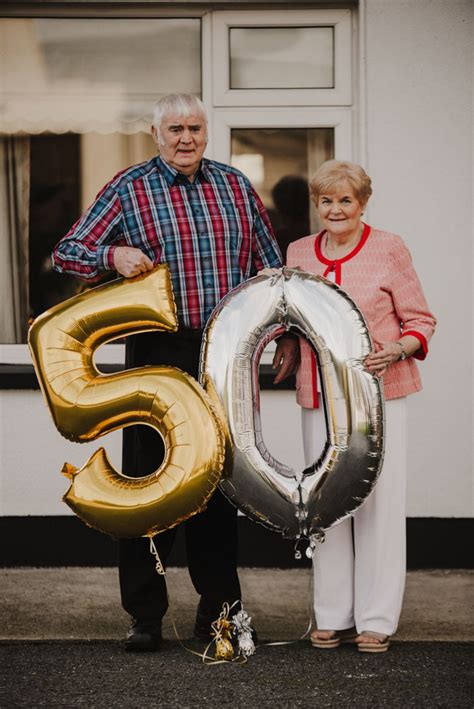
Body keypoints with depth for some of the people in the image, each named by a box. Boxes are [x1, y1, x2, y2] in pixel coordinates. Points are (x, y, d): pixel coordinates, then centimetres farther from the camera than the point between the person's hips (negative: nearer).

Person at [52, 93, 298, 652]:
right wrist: (113, 255, -22)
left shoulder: (235, 186, 10)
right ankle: (145, 614, 9)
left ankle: (218, 605, 22)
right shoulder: (128, 190, 0)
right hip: (158, 356, -3)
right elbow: (66, 253, -2)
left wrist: (285, 332, 9)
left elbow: (268, 263, 16)